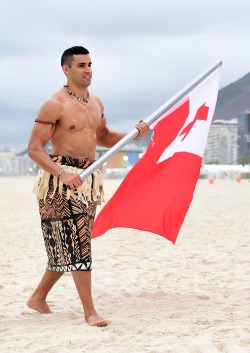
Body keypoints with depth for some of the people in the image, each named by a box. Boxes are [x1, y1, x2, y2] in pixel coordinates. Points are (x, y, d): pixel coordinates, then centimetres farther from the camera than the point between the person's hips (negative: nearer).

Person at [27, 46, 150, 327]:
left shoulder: (96, 103, 14)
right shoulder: (55, 105, -10)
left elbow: (103, 137, 28)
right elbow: (34, 148, -14)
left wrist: (135, 134, 10)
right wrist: (62, 173, -27)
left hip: (88, 180, 8)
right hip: (61, 180, -8)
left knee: (67, 246, 12)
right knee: (76, 244, -9)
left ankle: (38, 298, 28)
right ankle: (90, 312, -7)